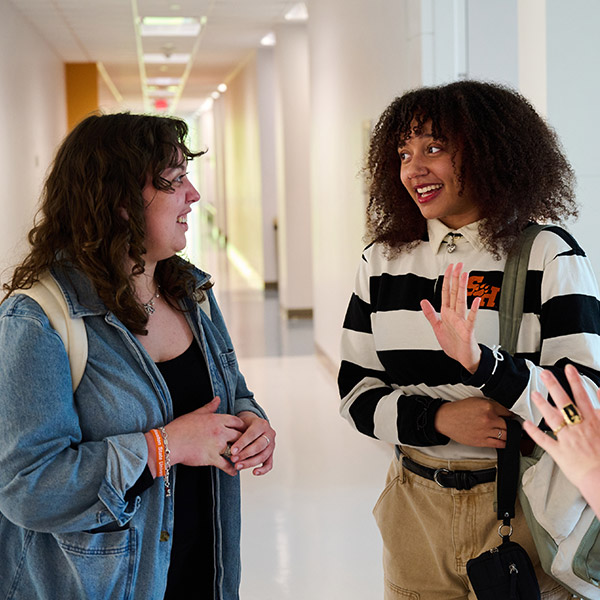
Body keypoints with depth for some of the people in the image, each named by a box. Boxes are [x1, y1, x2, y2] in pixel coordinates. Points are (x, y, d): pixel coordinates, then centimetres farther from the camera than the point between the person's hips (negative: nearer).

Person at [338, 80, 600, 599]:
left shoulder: (549, 256, -10)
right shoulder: (383, 261, 1)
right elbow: (356, 391, 3)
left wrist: (481, 362, -31)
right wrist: (439, 418, -16)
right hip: (416, 505, 3)